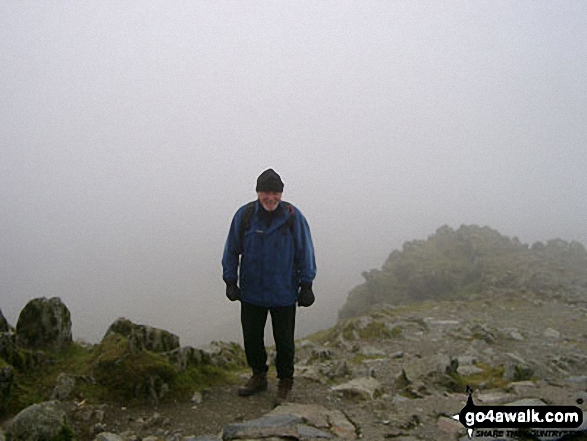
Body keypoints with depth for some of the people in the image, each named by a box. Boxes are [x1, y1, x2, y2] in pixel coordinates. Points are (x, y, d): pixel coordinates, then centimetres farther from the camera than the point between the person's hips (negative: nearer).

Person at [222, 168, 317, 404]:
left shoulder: (293, 217, -8)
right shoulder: (244, 215, -4)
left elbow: (305, 253, -1)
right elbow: (231, 251, 5)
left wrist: (306, 285, -1)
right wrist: (230, 281, 3)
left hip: (283, 295, -2)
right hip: (251, 293, 2)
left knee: (284, 341, 8)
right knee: (252, 338, 15)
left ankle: (285, 383, 28)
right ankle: (258, 376, 37)